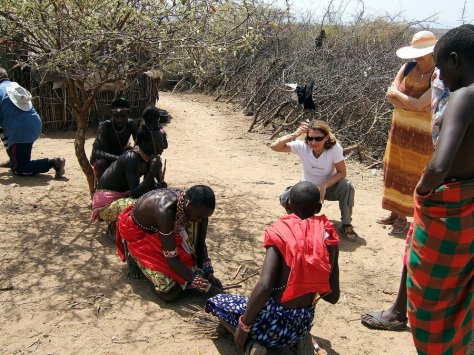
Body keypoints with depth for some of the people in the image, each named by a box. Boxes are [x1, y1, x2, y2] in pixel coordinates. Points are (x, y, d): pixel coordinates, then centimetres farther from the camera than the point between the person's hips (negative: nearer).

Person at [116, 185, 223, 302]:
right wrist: (207, 287, -36)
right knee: (170, 291, -17)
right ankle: (134, 256, 5)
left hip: (162, 230, 6)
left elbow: (200, 245, -8)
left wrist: (209, 274, -20)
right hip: (139, 233, -5)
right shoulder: (165, 210, -41)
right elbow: (171, 258, -36)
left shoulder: (198, 208, -22)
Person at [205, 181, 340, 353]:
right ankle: (300, 341, 17)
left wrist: (244, 325, -12)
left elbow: (264, 286, -25)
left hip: (275, 323, -6)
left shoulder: (280, 233, -14)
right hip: (304, 324, 6)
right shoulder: (329, 237, -2)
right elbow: (333, 297, 3)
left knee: (217, 302, 18)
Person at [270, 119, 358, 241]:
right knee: (285, 198, -25)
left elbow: (342, 172, -19)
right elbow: (274, 147, -29)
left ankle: (346, 225, -10)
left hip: (328, 187, -1)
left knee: (347, 187, -32)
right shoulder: (302, 146, -24)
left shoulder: (335, 148, -27)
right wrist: (294, 135, -41)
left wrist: (324, 186, -32)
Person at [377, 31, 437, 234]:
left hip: (421, 132, -6)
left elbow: (418, 105, -25)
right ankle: (394, 213, 28)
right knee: (395, 169, 13)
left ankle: (403, 217, 17)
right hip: (400, 127, 6)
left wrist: (398, 94, -12)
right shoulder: (408, 68, -1)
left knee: (411, 173, 3)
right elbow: (390, 95, -6)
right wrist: (412, 104, -19)